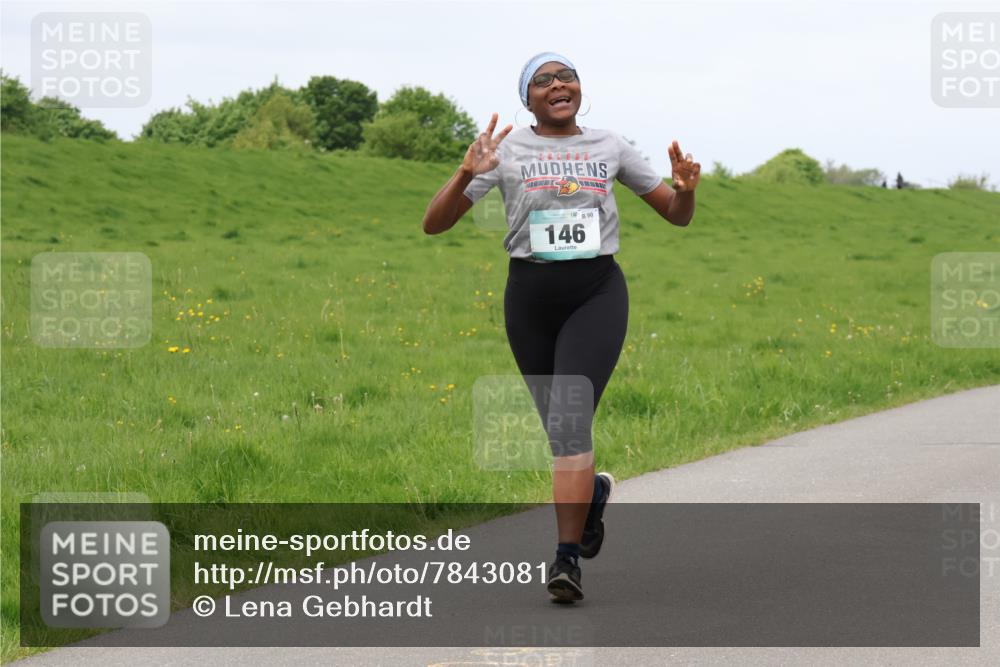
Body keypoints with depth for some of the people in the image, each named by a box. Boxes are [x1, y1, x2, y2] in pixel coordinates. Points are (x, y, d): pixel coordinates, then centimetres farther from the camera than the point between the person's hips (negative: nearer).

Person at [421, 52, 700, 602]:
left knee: (570, 419, -18)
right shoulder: (507, 150, 1)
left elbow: (677, 215, 13)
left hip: (597, 294, -1)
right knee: (560, 427, 12)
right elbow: (434, 224, -4)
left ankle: (567, 559, -16)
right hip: (531, 297, 1)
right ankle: (593, 490, 47)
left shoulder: (609, 147, 6)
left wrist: (685, 188, -11)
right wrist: (467, 173, -21)